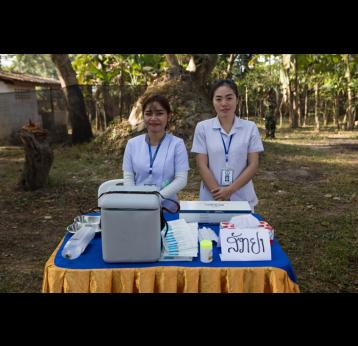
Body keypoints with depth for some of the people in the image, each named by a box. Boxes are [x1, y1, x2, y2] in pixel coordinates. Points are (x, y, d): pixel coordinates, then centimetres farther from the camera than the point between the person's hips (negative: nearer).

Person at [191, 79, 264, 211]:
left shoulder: (250, 127, 0)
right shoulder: (202, 127, -1)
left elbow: (253, 165, -3)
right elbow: (202, 165, -5)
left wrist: (230, 190, -14)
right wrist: (219, 194, -14)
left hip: (243, 200, 1)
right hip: (211, 199, 0)